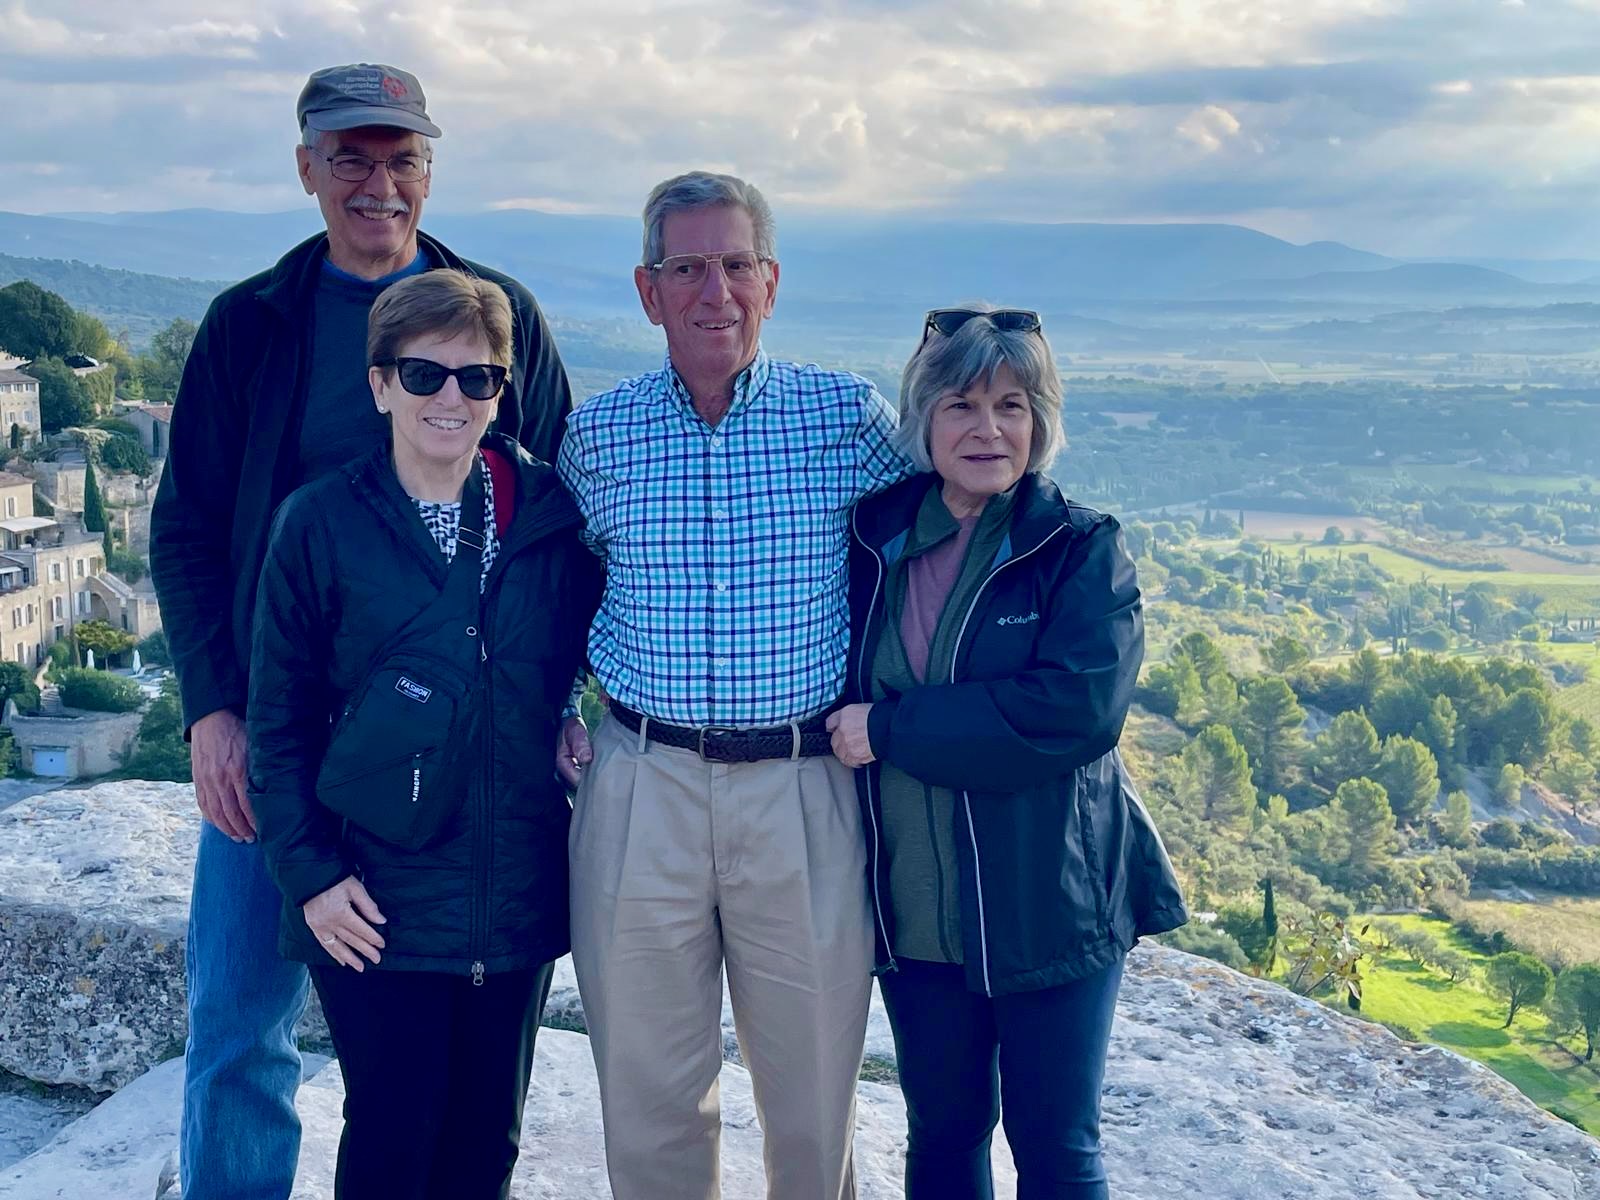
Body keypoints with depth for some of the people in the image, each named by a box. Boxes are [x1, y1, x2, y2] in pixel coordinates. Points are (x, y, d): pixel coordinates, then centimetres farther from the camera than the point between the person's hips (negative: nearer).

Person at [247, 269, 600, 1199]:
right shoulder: (322, 522, -5)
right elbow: (280, 721, -1)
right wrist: (311, 874, -6)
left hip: (520, 901, 3)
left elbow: (590, 660, 14)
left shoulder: (552, 512, 0)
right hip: (377, 905, -2)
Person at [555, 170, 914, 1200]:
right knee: (647, 1082, 12)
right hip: (641, 788, 1)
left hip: (805, 791, -1)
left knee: (814, 1078, 11)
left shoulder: (852, 416, -1)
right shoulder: (595, 433, 4)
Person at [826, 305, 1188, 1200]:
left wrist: (891, 728, -20)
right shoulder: (878, 539, 3)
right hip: (916, 907, 4)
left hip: (1048, 900, -3)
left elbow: (1078, 709, -22)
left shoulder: (1085, 550, -8)